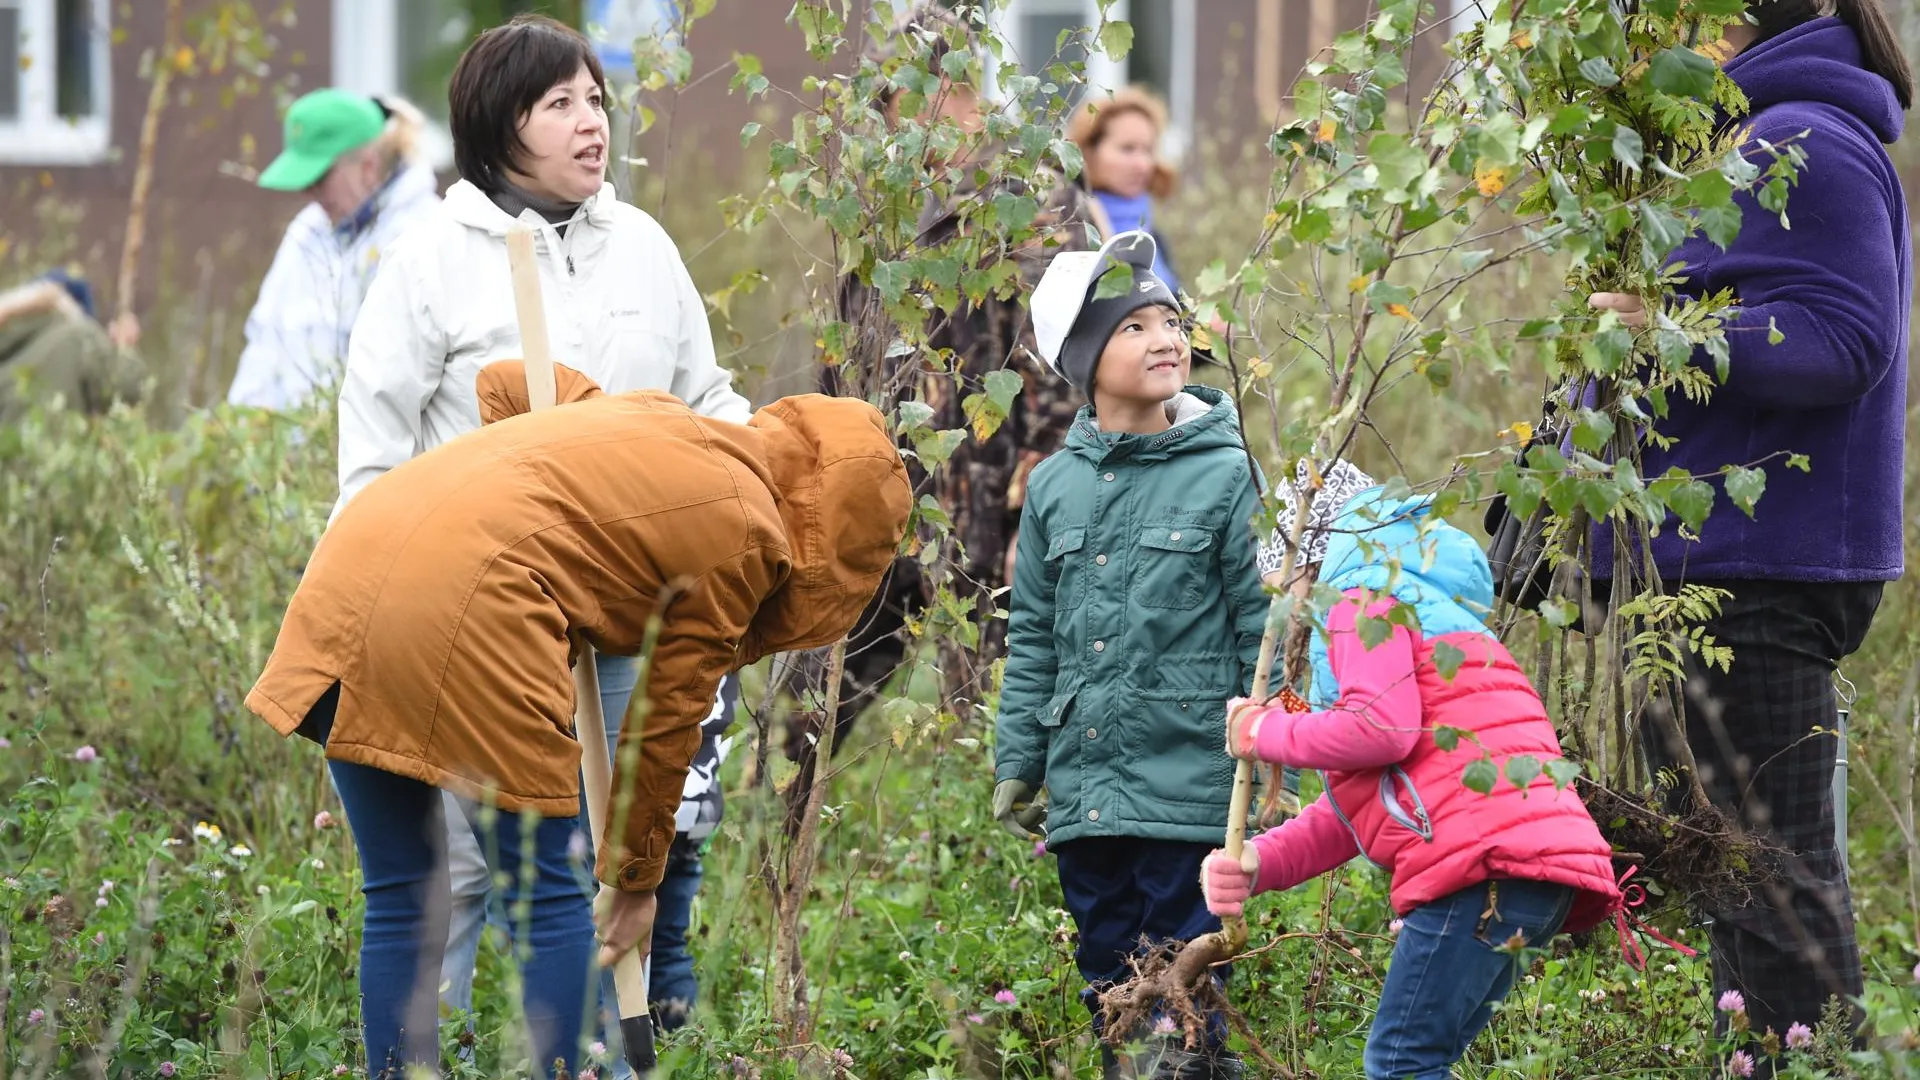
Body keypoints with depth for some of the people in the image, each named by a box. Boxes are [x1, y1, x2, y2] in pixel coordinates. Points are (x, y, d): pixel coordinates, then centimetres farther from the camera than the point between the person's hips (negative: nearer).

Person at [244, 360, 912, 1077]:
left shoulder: (668, 421, 27)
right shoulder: (745, 539, 6)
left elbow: (505, 379, 38)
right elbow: (667, 728, 11)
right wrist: (635, 880, 23)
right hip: (463, 594, -8)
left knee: (401, 903, 12)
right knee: (547, 904, 3)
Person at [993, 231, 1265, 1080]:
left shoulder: (1223, 472, -3)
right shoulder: (1055, 487, 8)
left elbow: (1262, 628, -2)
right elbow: (1032, 640, 14)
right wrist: (1019, 765, 11)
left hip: (1189, 784, -4)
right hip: (1083, 789, 4)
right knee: (1109, 981, 10)